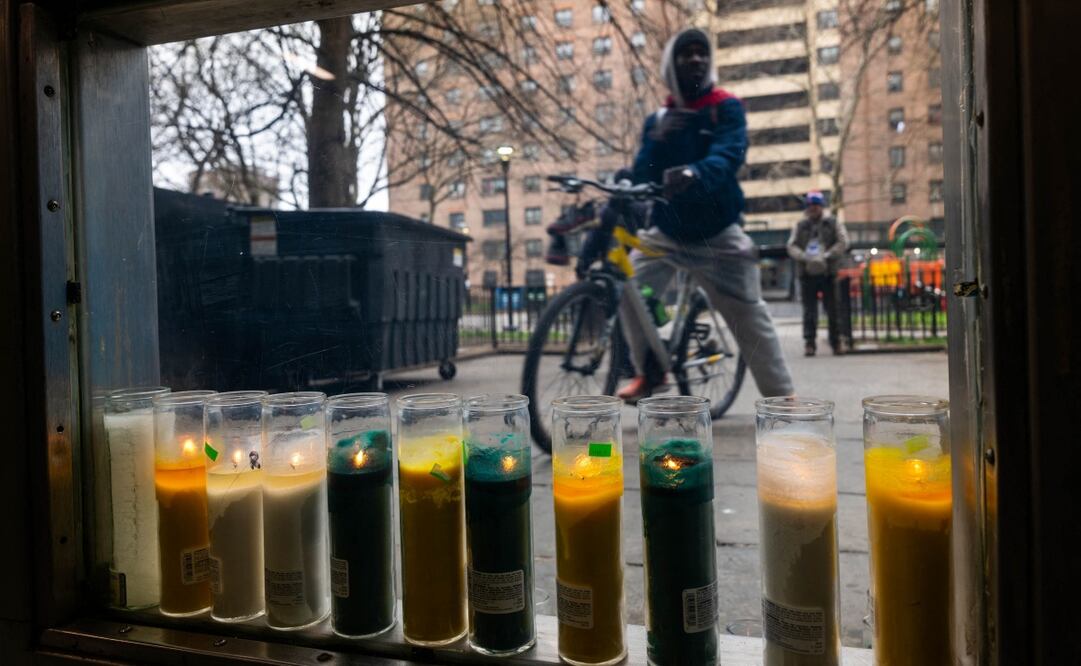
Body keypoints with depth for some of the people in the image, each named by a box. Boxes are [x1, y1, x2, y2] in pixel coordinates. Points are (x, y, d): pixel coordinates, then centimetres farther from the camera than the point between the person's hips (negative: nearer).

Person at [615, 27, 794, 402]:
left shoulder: (726, 107, -3)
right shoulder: (658, 119, 7)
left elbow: (729, 155, -23)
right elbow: (641, 176, -4)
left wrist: (693, 173, -45)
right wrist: (657, 141, -24)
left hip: (718, 233, -3)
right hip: (665, 231, 3)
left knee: (749, 315, -5)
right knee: (629, 292, -13)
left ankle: (782, 395, 10)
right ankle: (649, 371, 8)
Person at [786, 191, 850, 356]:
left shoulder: (834, 223, 9)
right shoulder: (800, 225, 12)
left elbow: (843, 243, 1)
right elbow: (791, 246, 5)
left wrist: (826, 256, -12)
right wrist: (805, 257, -13)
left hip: (828, 272, -1)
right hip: (807, 272, 1)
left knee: (833, 310, 2)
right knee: (809, 311, 0)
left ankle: (837, 342, 12)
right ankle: (809, 343, 3)